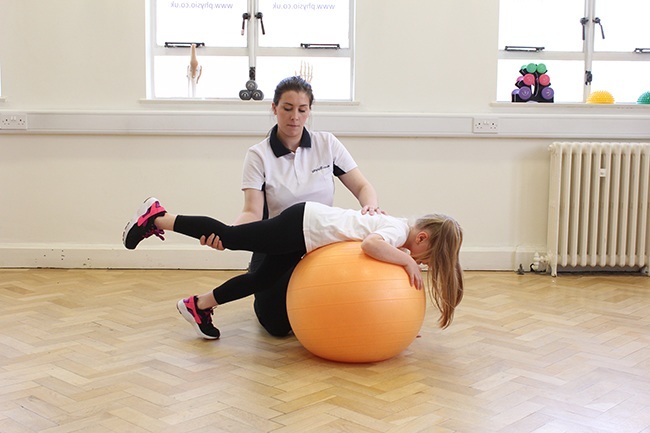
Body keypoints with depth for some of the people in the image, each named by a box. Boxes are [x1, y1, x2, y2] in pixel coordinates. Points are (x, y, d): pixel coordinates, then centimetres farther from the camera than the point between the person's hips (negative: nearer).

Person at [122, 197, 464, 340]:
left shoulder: (402, 229, 6)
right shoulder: (399, 231, -21)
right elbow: (370, 245, -43)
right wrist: (406, 261, -30)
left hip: (303, 232, 8)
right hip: (301, 225, -8)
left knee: (262, 279, 15)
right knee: (227, 237, 0)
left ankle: (198, 305, 29)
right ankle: (156, 217, 11)